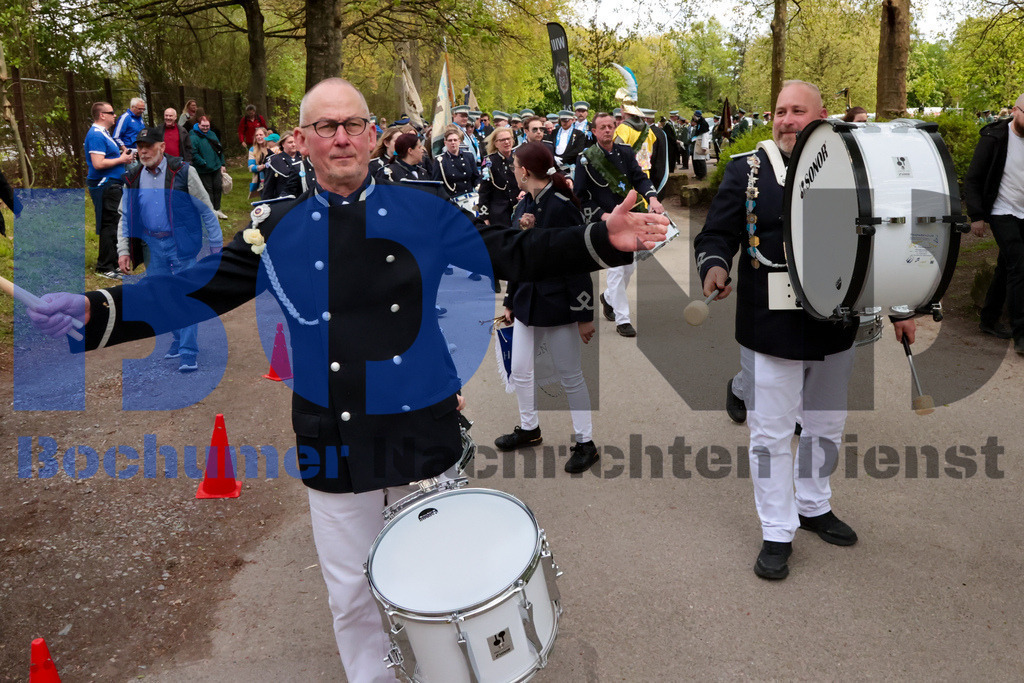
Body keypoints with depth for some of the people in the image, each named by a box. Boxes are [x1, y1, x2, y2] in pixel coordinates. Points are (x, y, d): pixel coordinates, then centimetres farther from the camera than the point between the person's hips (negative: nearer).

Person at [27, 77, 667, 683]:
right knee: (353, 592, 15)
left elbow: (512, 254, -5)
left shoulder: (422, 212, -3)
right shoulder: (279, 230, -1)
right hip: (335, 444, 1)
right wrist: (92, 312, -18)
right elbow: (194, 289, -5)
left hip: (424, 434, 0)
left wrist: (604, 239, -17)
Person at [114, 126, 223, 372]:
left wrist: (216, 245, -4)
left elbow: (206, 210, -3)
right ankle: (179, 338, 30)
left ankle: (188, 352, -4)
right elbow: (124, 216, 11)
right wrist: (123, 250, 3)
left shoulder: (183, 172, -8)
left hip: (181, 243, -4)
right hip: (152, 245, 5)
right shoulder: (132, 177, 4)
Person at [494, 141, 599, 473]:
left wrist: (584, 315, -16)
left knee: (571, 377, 4)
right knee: (520, 372, 16)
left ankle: (585, 443, 18)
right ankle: (529, 428, 37)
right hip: (527, 302, 8)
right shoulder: (523, 207, 7)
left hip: (557, 306, -8)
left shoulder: (562, 207, -17)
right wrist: (510, 302, 11)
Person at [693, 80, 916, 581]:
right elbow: (716, 235, -5)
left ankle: (814, 505, 41)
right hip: (770, 329, -4)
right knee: (771, 432, 3)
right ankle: (777, 532, 19)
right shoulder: (747, 170, -3)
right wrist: (715, 266, -28)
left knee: (826, 425, 19)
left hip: (835, 327, 4)